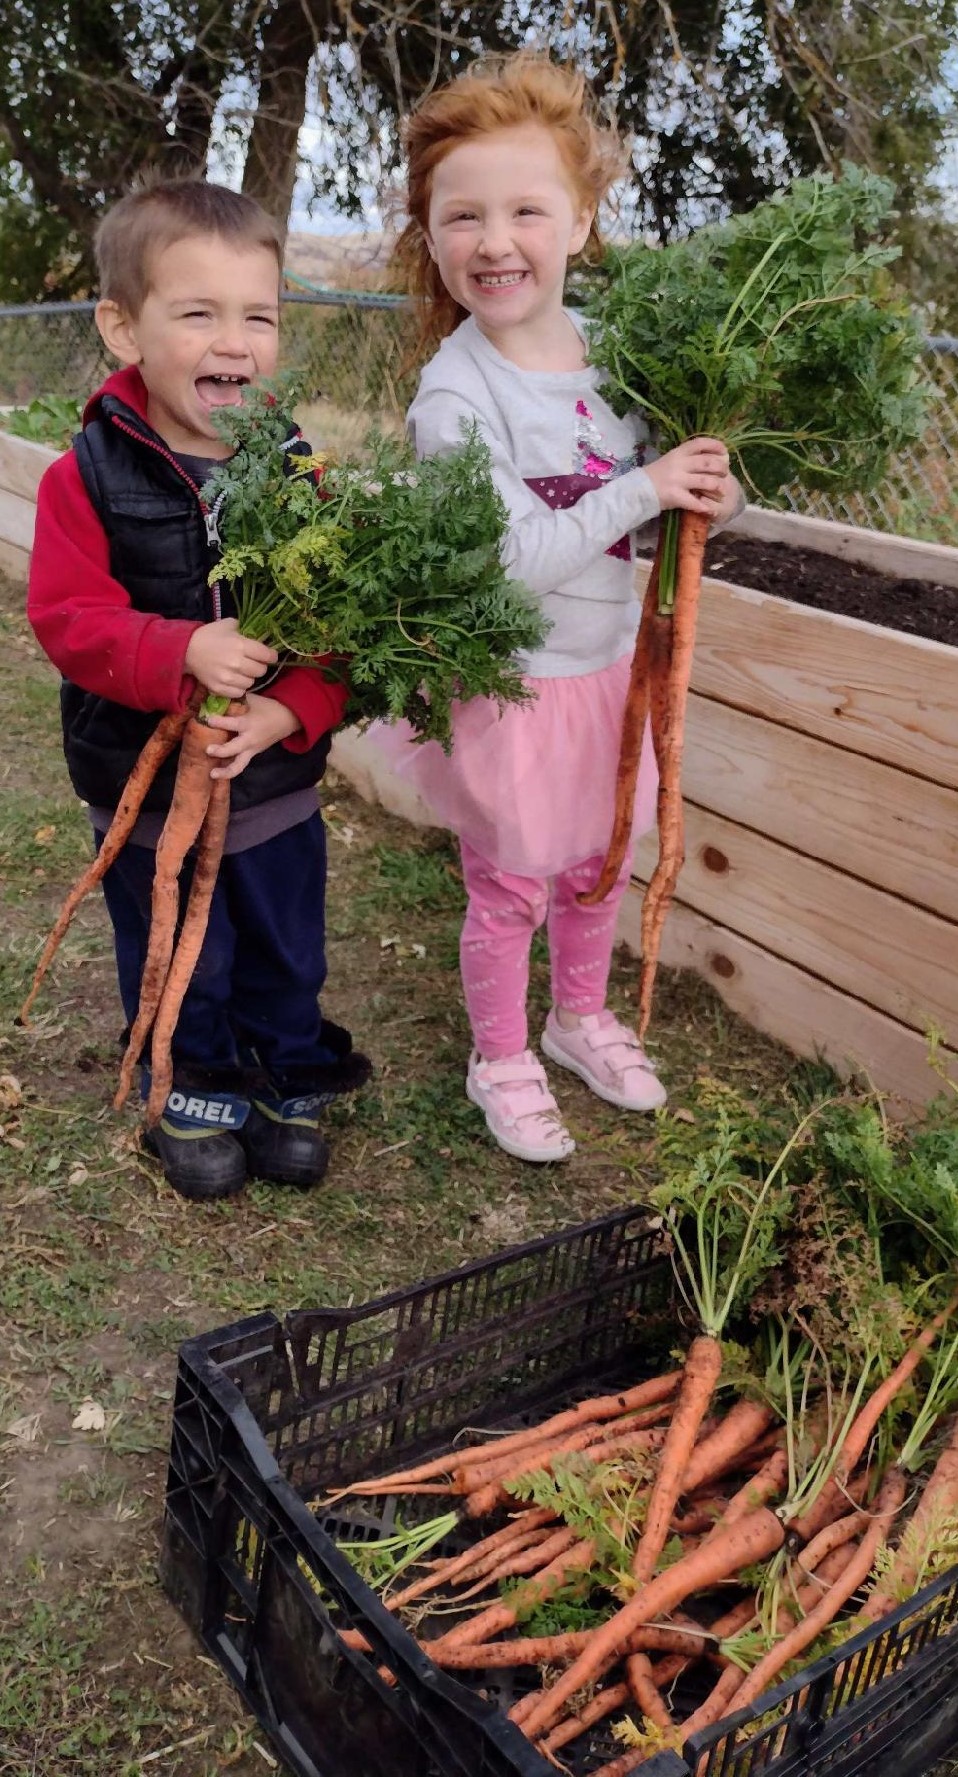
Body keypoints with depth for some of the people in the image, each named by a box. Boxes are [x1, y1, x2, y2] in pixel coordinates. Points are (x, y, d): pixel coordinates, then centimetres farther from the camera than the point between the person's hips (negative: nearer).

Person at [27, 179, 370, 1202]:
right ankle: (195, 1091, 43)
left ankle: (288, 1080, 44)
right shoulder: (89, 476, -13)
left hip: (276, 778, 2)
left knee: (287, 952, 19)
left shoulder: (295, 470, -7)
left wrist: (287, 710, -24)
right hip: (144, 788, -1)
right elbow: (68, 618, -17)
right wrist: (182, 653, -33)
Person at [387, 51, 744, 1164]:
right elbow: (510, 559, -27)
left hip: (610, 664, 6)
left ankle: (581, 1019, 46)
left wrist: (709, 494, -13)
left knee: (596, 867, 21)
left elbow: (652, 508, 9)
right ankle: (500, 1061, 34)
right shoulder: (455, 391, -20)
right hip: (512, 685, -6)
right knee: (509, 891, 10)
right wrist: (643, 491, -26)